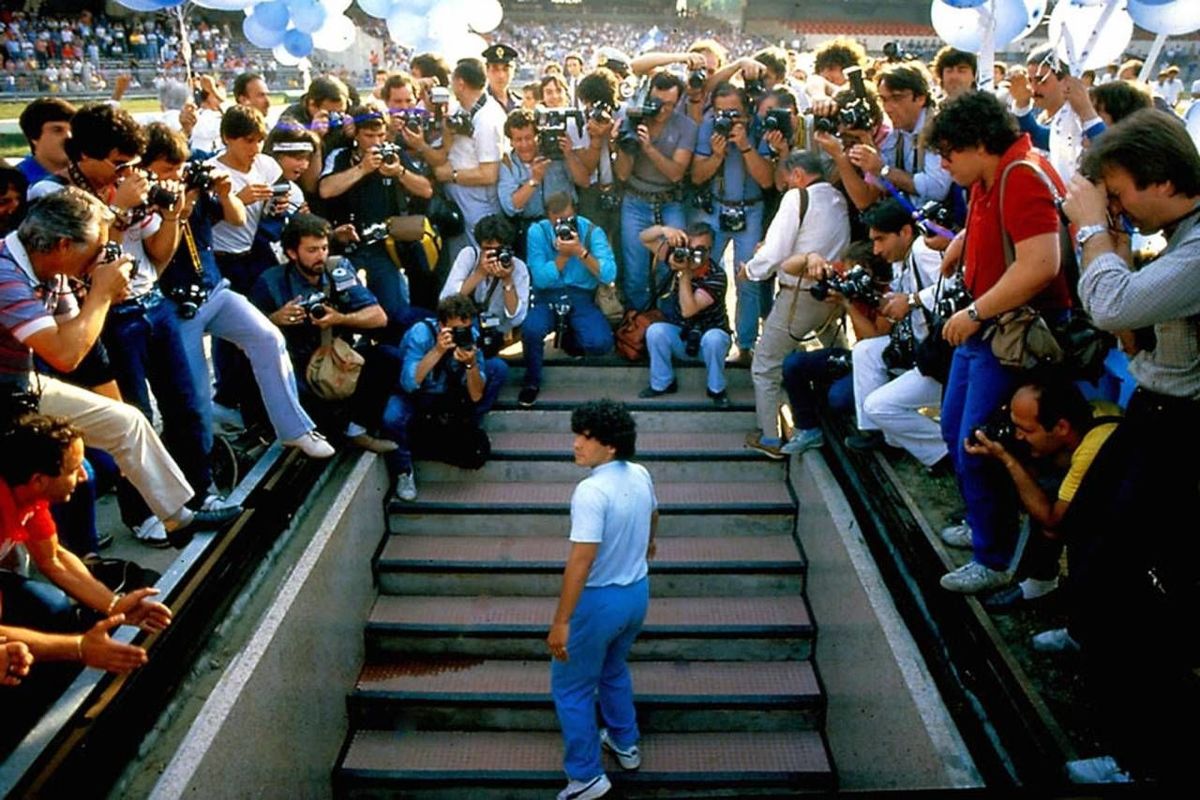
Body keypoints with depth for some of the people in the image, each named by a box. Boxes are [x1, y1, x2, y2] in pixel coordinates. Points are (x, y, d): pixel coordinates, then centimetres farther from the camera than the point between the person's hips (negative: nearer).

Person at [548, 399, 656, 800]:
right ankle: (625, 744, 45)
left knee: (570, 688, 10)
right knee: (614, 668, 30)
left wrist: (561, 621, -25)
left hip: (600, 600, -8)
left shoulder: (591, 491, -29)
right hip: (637, 592, 8)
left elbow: (581, 560, -30)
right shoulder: (640, 475, -3)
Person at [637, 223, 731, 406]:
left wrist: (685, 273, -35)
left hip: (710, 337, -3)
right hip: (679, 336, 3)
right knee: (655, 331, -26)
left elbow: (687, 310, -32)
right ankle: (662, 383, -6)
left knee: (713, 338, -37)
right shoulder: (679, 256, -11)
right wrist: (664, 230, -30)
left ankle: (716, 389, -12)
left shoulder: (716, 277, -25)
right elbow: (645, 238, -9)